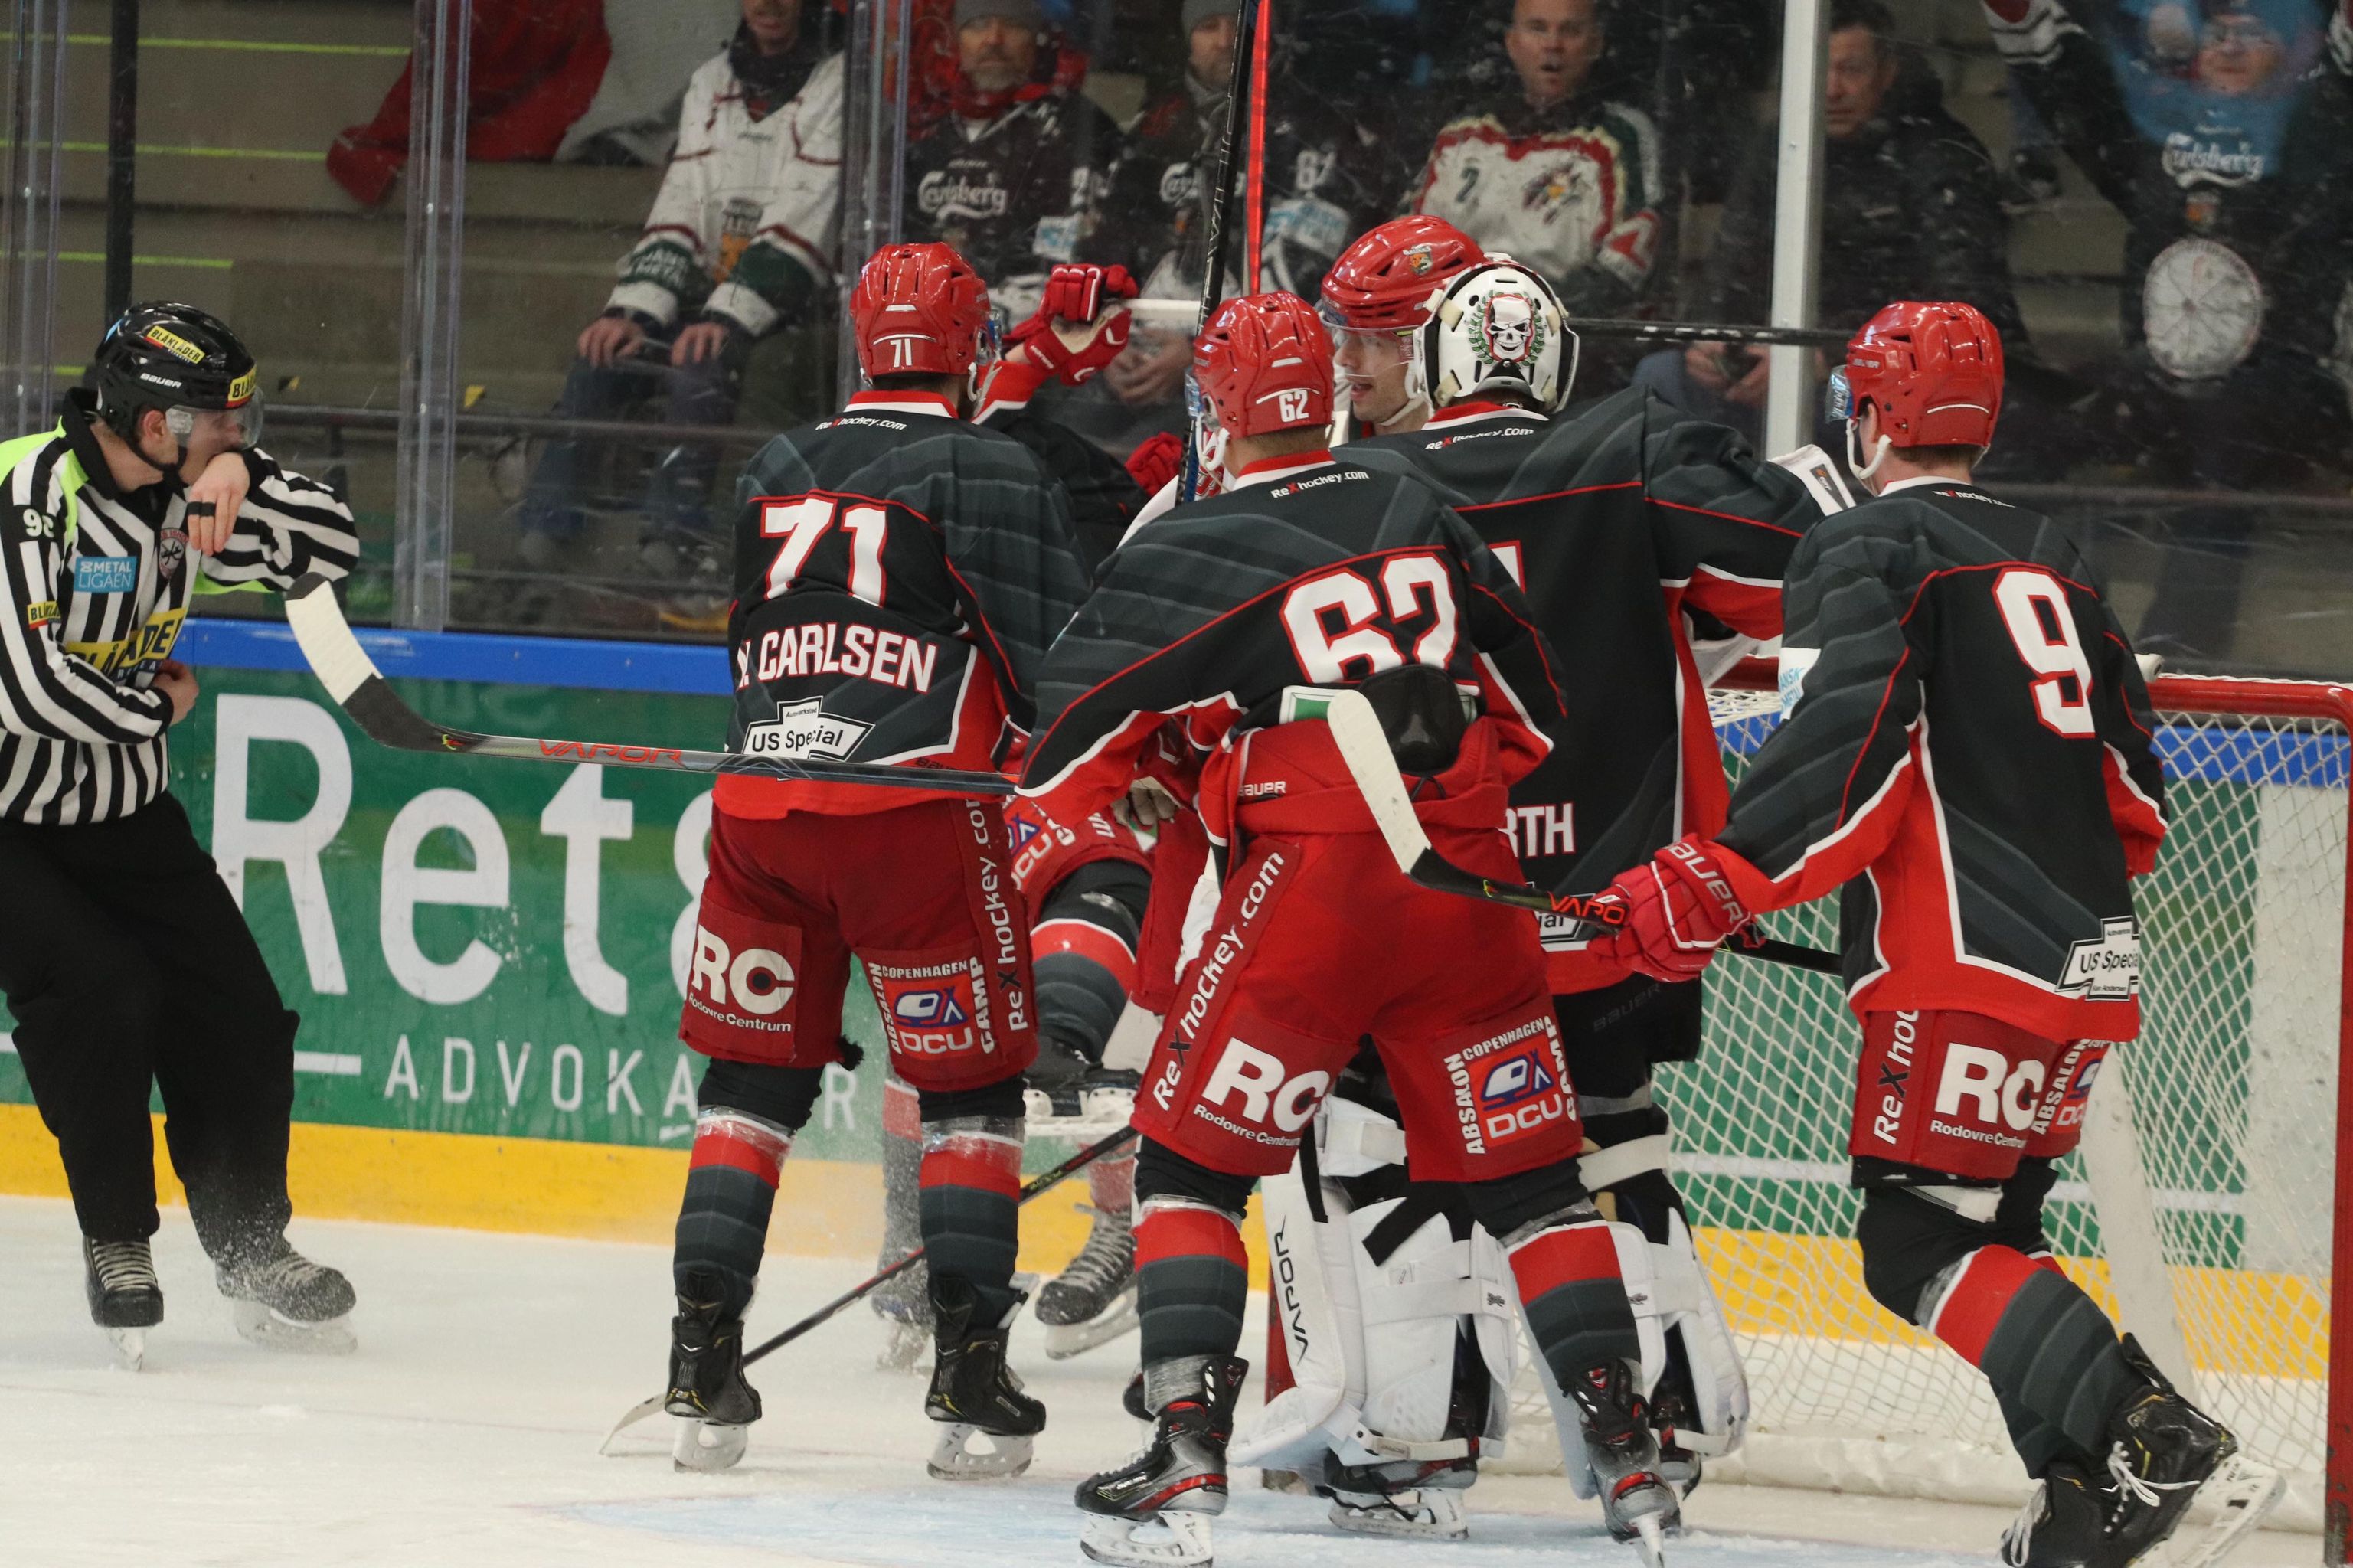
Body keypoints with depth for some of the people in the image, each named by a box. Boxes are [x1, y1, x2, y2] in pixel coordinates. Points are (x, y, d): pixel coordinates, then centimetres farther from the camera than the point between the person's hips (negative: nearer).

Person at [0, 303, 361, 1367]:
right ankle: (118, 1249, -5)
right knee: (102, 993, -23)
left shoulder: (181, 500, -1)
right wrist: (156, 704, -16)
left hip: (124, 810, 7)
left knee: (235, 1013, 5)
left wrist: (239, 473, -16)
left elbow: (331, 549, 0)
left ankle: (253, 1252, 23)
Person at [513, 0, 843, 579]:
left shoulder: (836, 85, -5)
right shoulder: (711, 83, 14)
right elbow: (679, 209, 6)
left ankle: (677, 528, -40)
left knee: (701, 363, -34)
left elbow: (803, 220, -15)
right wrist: (634, 313, -10)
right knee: (602, 355, -18)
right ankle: (544, 527, -23)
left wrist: (728, 320, -25)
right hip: (708, 301, 6)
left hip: (785, 310, -6)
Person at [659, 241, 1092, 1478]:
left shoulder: (776, 471, 15)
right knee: (970, 1085, 5)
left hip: (759, 801, 4)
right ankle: (971, 1381, 1)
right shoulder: (990, 472, -2)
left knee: (752, 1075, 12)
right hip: (914, 806, -4)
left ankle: (701, 1372, 7)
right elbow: (1056, 658, -4)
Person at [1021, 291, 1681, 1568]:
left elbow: (1071, 750, 5)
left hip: (1309, 884, -4)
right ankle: (1627, 1453, 9)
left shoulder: (1180, 555, 1)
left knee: (1191, 1160, 6)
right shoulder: (1420, 520, 14)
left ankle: (1186, 1461, -5)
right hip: (1467, 885, 4)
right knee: (1527, 1171, 13)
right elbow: (1528, 704, 21)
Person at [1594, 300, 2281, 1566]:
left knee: (1919, 1242, -9)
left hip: (1972, 964, -8)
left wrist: (1713, 888, -18)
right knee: (1991, 1227, 17)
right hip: (2092, 966, 8)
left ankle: (2151, 1436, -26)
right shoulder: (2054, 563, 20)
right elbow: (2134, 792, 21)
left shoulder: (1866, 549, -4)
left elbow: (1847, 749, -19)